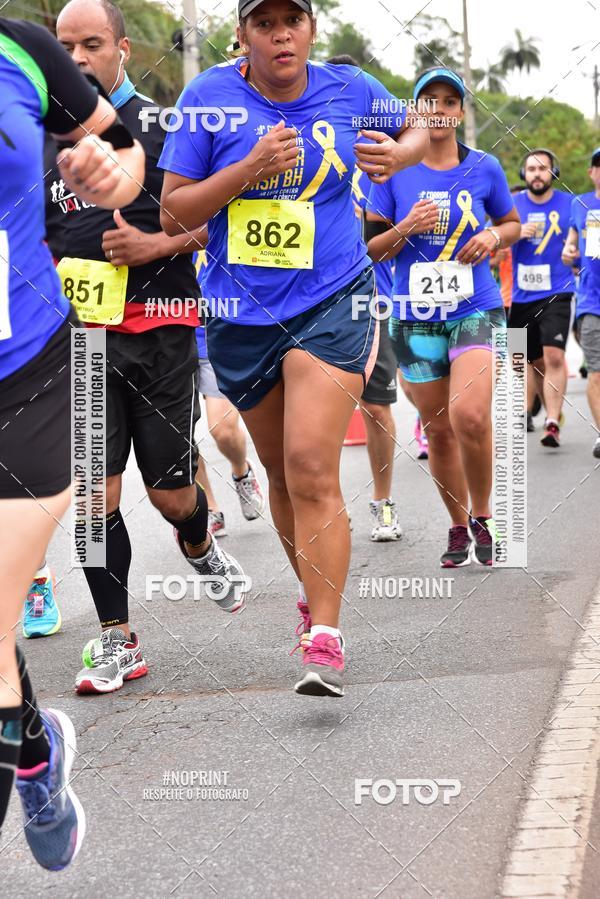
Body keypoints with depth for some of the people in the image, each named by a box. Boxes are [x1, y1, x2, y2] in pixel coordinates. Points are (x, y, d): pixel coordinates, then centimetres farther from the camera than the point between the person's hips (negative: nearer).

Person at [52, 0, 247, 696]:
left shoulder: (163, 126, -2)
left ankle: (199, 546, 38)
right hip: (81, 333, 3)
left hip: (160, 330, -3)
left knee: (171, 494, 2)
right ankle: (116, 641, 8)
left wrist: (156, 245, -15)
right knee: (94, 493, -3)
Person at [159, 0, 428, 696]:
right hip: (242, 317, 2)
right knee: (281, 471, 16)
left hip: (332, 304, -2)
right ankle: (313, 594, 39)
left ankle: (325, 639, -15)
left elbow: (417, 132, 19)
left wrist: (396, 155, -5)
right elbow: (174, 213, -6)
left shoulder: (349, 89, -1)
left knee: (312, 468, -16)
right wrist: (250, 167, -20)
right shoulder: (210, 98, -5)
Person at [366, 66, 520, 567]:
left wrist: (493, 236, -5)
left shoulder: (484, 168, 2)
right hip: (415, 318, 2)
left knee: (470, 417, -21)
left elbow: (513, 224, 17)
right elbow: (370, 249, 4)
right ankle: (459, 528, 26)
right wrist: (405, 228, -15)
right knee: (438, 430, 7)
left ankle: (482, 519, 0)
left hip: (476, 311, -1)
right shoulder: (393, 171, 1)